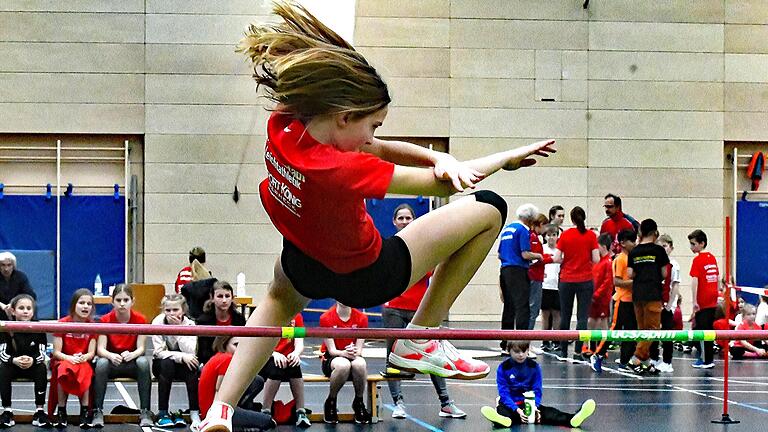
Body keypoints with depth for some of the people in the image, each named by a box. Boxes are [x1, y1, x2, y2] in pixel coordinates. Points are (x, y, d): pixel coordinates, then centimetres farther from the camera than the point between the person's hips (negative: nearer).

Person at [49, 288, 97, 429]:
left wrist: (84, 357, -26)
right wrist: (69, 358, -26)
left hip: (83, 362, 1)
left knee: (85, 372, -33)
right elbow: (56, 352, -7)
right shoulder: (62, 323, -6)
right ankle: (61, 411, -25)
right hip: (63, 360, -1)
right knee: (63, 371, -35)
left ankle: (85, 412, -25)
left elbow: (91, 352, -3)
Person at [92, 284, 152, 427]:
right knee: (101, 363, -34)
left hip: (132, 361, 0)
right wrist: (111, 356, -36)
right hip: (112, 361, 0)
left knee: (143, 362, -33)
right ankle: (98, 412, -31)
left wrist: (131, 355, -35)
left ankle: (145, 413, -31)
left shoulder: (140, 319, -7)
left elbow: (141, 348, -12)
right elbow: (100, 349, -14)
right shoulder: (105, 320, -7)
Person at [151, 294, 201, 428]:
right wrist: (182, 356, -32)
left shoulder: (189, 324, -12)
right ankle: (162, 413, -28)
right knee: (167, 363, -34)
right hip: (161, 365, -1)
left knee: (192, 365, -32)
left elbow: (190, 352, -25)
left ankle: (194, 413, -30)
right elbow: (159, 352, -20)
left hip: (182, 366, 1)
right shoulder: (158, 322, -14)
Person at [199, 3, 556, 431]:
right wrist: (508, 158, -10)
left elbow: (379, 150, -9)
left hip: (302, 268, 7)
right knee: (490, 209, 0)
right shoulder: (339, 170, -39)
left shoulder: (283, 126, -19)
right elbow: (445, 184, -26)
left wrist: (440, 157, -26)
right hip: (364, 277, -7)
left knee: (280, 298, 45)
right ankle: (419, 342, 8)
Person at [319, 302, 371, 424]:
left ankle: (359, 403, -13)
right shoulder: (326, 318, -8)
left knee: (360, 364, -36)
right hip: (330, 359, -2)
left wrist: (354, 353, -30)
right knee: (343, 365, -39)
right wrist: (344, 353, -34)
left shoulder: (361, 318, -3)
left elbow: (359, 350, -6)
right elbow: (332, 350, -12)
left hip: (354, 358, 2)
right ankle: (330, 403, -16)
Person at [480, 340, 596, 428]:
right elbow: (504, 393, -10)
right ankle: (502, 420, -75)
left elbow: (537, 391, 2)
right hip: (510, 404, -2)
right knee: (501, 411, -38)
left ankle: (572, 419, -50)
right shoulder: (503, 368, -5)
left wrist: (534, 407, -20)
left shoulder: (534, 366, 4)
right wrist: (517, 410, -25)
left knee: (548, 412, -24)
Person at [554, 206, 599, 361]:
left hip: (566, 281, 1)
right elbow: (596, 259, -8)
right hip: (585, 281, -1)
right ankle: (578, 352, -4)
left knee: (565, 317, 12)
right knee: (582, 317, 2)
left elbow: (557, 258, -5)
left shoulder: (565, 235, -3)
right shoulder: (591, 235, -5)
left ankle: (563, 352, 16)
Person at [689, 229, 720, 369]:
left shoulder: (698, 259, -12)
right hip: (713, 301, 7)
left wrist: (694, 301, -19)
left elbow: (695, 281, -18)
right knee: (709, 330, 13)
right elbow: (718, 279, 17)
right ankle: (709, 359, 18)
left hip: (702, 303, -7)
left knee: (702, 330, -1)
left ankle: (707, 361, -1)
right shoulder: (712, 258, 10)